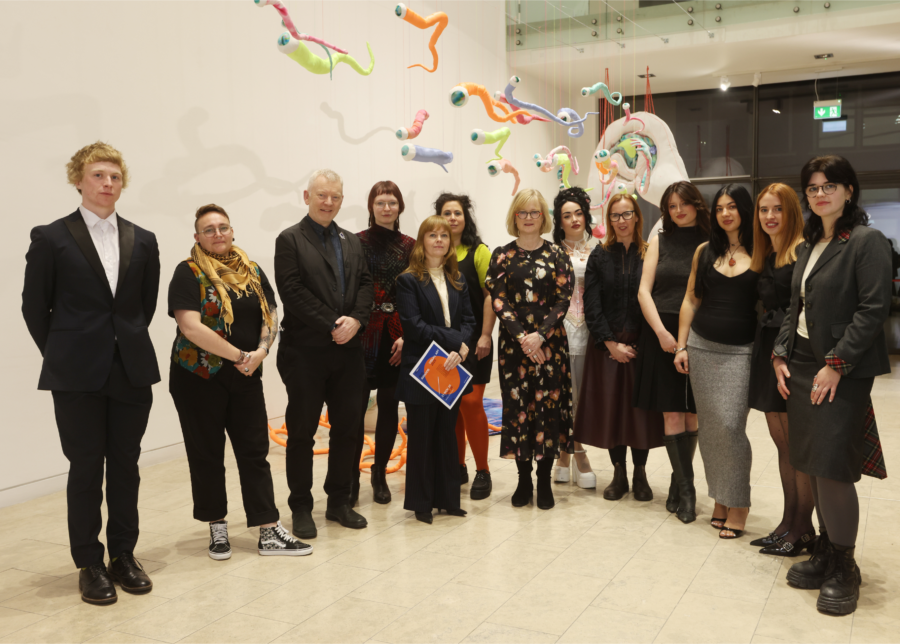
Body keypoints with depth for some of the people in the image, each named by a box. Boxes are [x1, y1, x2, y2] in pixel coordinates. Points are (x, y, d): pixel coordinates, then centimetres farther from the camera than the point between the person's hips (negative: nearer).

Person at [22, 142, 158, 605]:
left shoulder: (142, 241, 8)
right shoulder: (50, 238, -2)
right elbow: (34, 307, 2)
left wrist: (129, 344, 9)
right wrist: (63, 355, 5)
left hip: (132, 371, 3)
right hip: (78, 376, -3)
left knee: (126, 466, 10)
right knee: (85, 468, 4)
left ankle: (123, 556, 23)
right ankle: (89, 564, 17)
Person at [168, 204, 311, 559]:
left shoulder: (252, 271, 9)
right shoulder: (189, 273, -7)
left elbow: (269, 316, 8)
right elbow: (191, 327, -17)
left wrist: (261, 350, -11)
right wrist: (238, 355, -15)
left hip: (246, 379, 4)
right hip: (199, 379, -4)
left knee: (255, 452, 4)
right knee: (207, 455, 7)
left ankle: (269, 533, 8)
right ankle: (217, 528, 22)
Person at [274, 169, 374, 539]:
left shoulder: (352, 242, 15)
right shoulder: (290, 240, -3)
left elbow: (365, 286, 8)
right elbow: (293, 292, -13)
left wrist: (356, 319, -11)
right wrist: (332, 327, -16)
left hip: (348, 351, 5)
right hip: (305, 352, -5)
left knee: (347, 428, 10)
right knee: (301, 431, 4)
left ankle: (339, 502, 24)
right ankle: (301, 508, 16)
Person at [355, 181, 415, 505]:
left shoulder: (409, 246, 8)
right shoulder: (357, 242, 0)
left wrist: (406, 335, -3)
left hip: (397, 338, 3)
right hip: (363, 335, -3)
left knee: (389, 406, 7)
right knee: (356, 406, -3)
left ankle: (380, 473, 22)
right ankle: (351, 475, 12)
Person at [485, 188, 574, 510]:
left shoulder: (557, 255, 5)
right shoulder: (502, 255, 6)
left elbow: (563, 300, -2)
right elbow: (498, 300, -2)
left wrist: (540, 334, -14)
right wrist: (521, 336, -13)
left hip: (550, 342, 0)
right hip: (513, 343, 0)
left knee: (549, 405, 0)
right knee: (517, 405, 1)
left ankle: (544, 481, 11)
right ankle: (524, 480, 14)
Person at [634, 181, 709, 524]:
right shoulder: (659, 242, 9)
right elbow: (644, 290, 3)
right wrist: (661, 332, -9)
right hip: (661, 334, 0)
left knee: (692, 414, 5)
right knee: (672, 415, -3)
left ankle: (678, 482, 21)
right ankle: (686, 488, 4)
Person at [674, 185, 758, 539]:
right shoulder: (705, 251, 9)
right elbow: (690, 300, 10)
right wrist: (681, 346, 5)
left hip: (741, 351, -3)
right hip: (702, 347, 3)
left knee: (730, 426, -9)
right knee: (709, 425, 6)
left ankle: (738, 502, 7)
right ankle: (720, 497, 20)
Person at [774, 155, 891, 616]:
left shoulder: (866, 242, -8)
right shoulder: (809, 245, 15)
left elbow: (873, 309, -14)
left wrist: (836, 364, -18)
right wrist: (781, 354, 6)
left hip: (842, 373, -7)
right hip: (801, 367, 7)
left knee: (831, 469, -8)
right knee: (812, 467, 10)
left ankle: (844, 566, 8)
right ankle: (825, 553, 23)